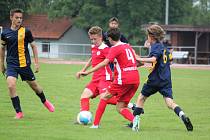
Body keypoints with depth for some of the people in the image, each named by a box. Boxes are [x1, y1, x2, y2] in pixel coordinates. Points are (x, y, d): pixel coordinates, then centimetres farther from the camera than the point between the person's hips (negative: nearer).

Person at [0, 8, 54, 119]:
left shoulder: (26, 32, -4)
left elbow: (33, 46, 5)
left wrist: (36, 63, 2)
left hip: (24, 64, -1)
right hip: (11, 64, 1)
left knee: (34, 85, 11)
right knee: (11, 85, -19)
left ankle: (44, 101, 43)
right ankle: (19, 112, -8)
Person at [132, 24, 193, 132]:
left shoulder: (156, 46, -8)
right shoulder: (164, 47, 17)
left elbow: (153, 59, -26)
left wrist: (140, 59, -20)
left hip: (155, 80, -6)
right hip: (166, 80, 6)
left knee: (141, 97, 12)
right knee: (170, 102, -4)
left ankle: (135, 122, 12)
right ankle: (183, 116, -29)